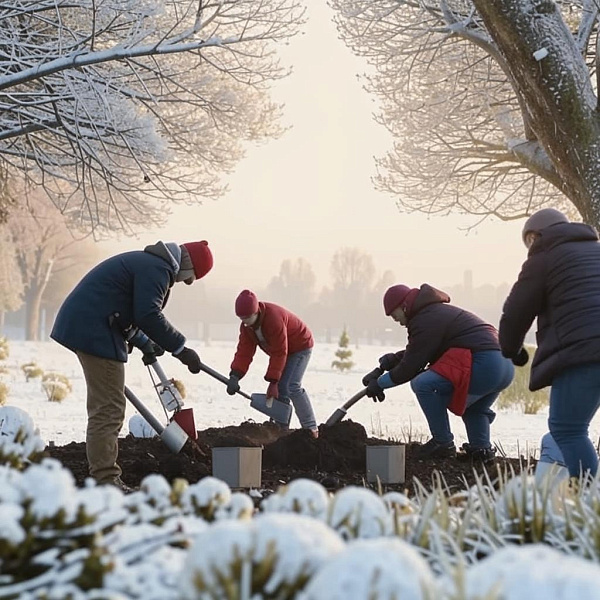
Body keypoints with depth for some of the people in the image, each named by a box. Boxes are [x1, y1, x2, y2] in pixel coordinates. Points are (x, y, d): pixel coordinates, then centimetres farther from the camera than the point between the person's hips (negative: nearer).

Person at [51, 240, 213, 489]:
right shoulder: (158, 268, -12)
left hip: (82, 325, 11)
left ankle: (104, 477, 20)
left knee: (105, 407, 16)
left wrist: (144, 343, 25)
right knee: (109, 409, -10)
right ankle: (106, 480, -10)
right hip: (95, 331, -11)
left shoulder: (148, 263, 22)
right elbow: (149, 316, -21)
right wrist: (181, 349, -16)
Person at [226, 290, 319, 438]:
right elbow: (244, 351, -15)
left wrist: (273, 382, -30)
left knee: (292, 387, -21)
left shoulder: (274, 318, -36)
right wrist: (234, 376, -29)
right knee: (279, 390, -1)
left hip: (300, 346, -8)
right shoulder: (246, 326, -11)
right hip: (281, 348, 8)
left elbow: (279, 353, -33)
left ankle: (311, 429, -17)